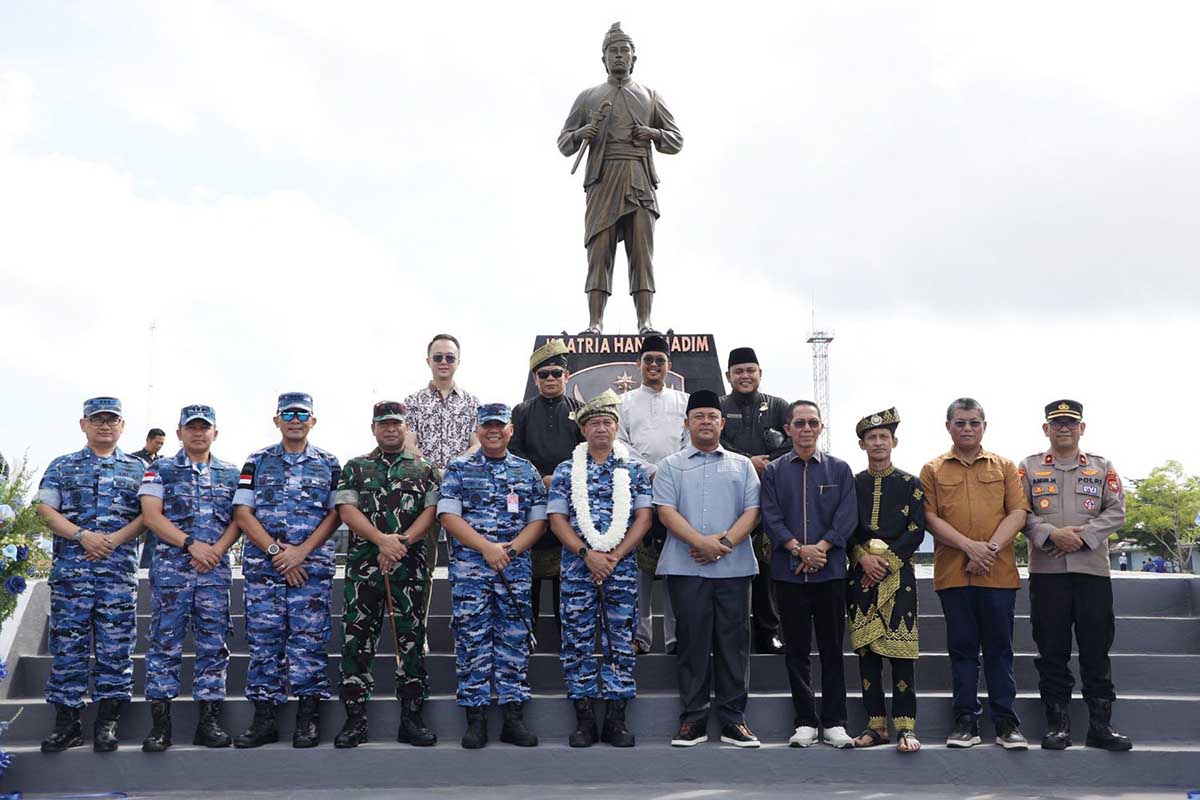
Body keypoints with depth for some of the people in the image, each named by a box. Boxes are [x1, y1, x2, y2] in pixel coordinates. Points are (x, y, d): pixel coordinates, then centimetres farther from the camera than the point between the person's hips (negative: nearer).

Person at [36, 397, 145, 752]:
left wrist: (115, 539, -11)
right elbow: (46, 510, 2)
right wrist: (83, 536, -13)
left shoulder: (138, 469, 13)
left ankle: (107, 722, 7)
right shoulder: (62, 466, 13)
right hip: (70, 568, 0)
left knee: (115, 646, 0)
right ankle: (66, 723, 7)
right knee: (67, 643, 0)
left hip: (119, 569, 0)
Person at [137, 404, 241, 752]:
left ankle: (209, 721, 8)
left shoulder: (231, 473, 13)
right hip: (170, 567, -2)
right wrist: (191, 544, -14)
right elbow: (152, 516, -4)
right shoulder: (160, 470, 6)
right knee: (165, 642, -2)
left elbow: (238, 519, 8)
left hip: (215, 569, 2)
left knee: (213, 644, 2)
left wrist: (216, 549, -10)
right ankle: (159, 722, 3)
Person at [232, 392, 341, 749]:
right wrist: (275, 550, -9)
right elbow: (242, 513, 2)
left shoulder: (328, 464, 9)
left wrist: (301, 551, -11)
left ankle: (308, 717, 5)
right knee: (264, 639, 2)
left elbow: (335, 515, 2)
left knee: (308, 637, -2)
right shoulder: (257, 462, 10)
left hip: (312, 564, -1)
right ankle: (264, 718, 8)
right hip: (262, 563, 1)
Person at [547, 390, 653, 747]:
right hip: (577, 566, 0)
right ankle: (584, 719, 8)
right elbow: (557, 519, 2)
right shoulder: (566, 470, 7)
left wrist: (613, 556, -9)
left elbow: (643, 518, 2)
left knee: (621, 641, 1)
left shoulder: (633, 470, 8)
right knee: (578, 641, 0)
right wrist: (587, 554, -11)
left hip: (622, 566, 0)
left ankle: (616, 719, 9)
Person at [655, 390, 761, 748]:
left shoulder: (742, 465, 14)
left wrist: (724, 541, -12)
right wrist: (701, 542, -15)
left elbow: (752, 511, 4)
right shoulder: (671, 466, 10)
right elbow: (666, 511, -2)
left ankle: (733, 719, 10)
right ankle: (693, 719, 10)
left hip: (733, 567, 1)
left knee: (733, 642, 3)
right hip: (686, 567, -1)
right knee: (692, 641, 2)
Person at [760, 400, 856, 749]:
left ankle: (834, 723, 11)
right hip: (789, 572, 0)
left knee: (832, 648, 3)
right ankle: (805, 722, 12)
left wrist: (820, 548, -12)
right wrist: (800, 550, -14)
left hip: (830, 571, 0)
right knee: (796, 649, 5)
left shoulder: (839, 469, 8)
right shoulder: (774, 471, 8)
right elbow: (771, 517, -1)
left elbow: (847, 517, 0)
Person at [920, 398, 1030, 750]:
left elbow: (1018, 512, 2)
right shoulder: (933, 470, 9)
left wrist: (991, 548, -11)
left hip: (998, 573, 0)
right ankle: (966, 721, 12)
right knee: (962, 648, 5)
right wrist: (970, 547, -12)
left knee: (999, 648, 4)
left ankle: (1006, 722, 10)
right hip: (953, 573, 0)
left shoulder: (1004, 467, 11)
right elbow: (930, 518, 0)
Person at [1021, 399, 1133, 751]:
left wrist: (1083, 536, -11)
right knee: (1052, 651, 3)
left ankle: (1101, 725, 11)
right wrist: (1052, 534, -16)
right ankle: (1057, 724, 10)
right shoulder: (1029, 467, 9)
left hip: (1093, 568, 1)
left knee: (1097, 650, 3)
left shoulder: (1103, 467, 12)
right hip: (1046, 571, -1)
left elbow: (1116, 512, 3)